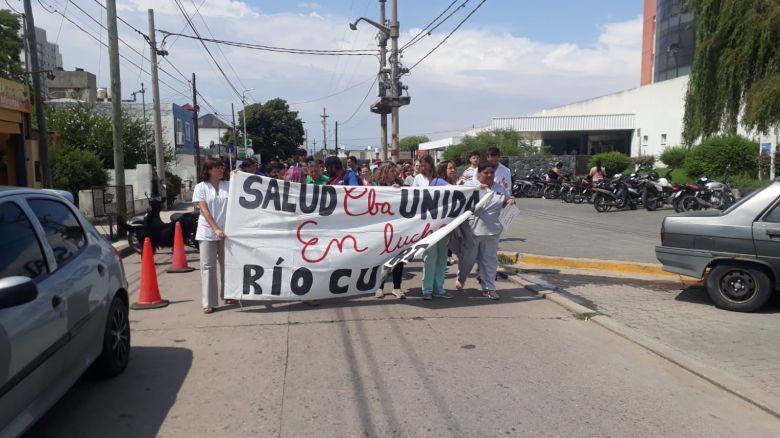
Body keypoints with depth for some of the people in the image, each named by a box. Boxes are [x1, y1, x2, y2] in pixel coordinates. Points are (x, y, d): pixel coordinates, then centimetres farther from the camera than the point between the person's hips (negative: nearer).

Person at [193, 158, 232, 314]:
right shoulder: (201, 187, -1)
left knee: (227, 265, 11)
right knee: (207, 266, -2)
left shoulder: (229, 185, 7)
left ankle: (226, 295, 27)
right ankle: (208, 303, 2)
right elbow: (204, 210, -8)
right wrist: (216, 229, -19)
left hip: (226, 231, 3)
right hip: (207, 233, -2)